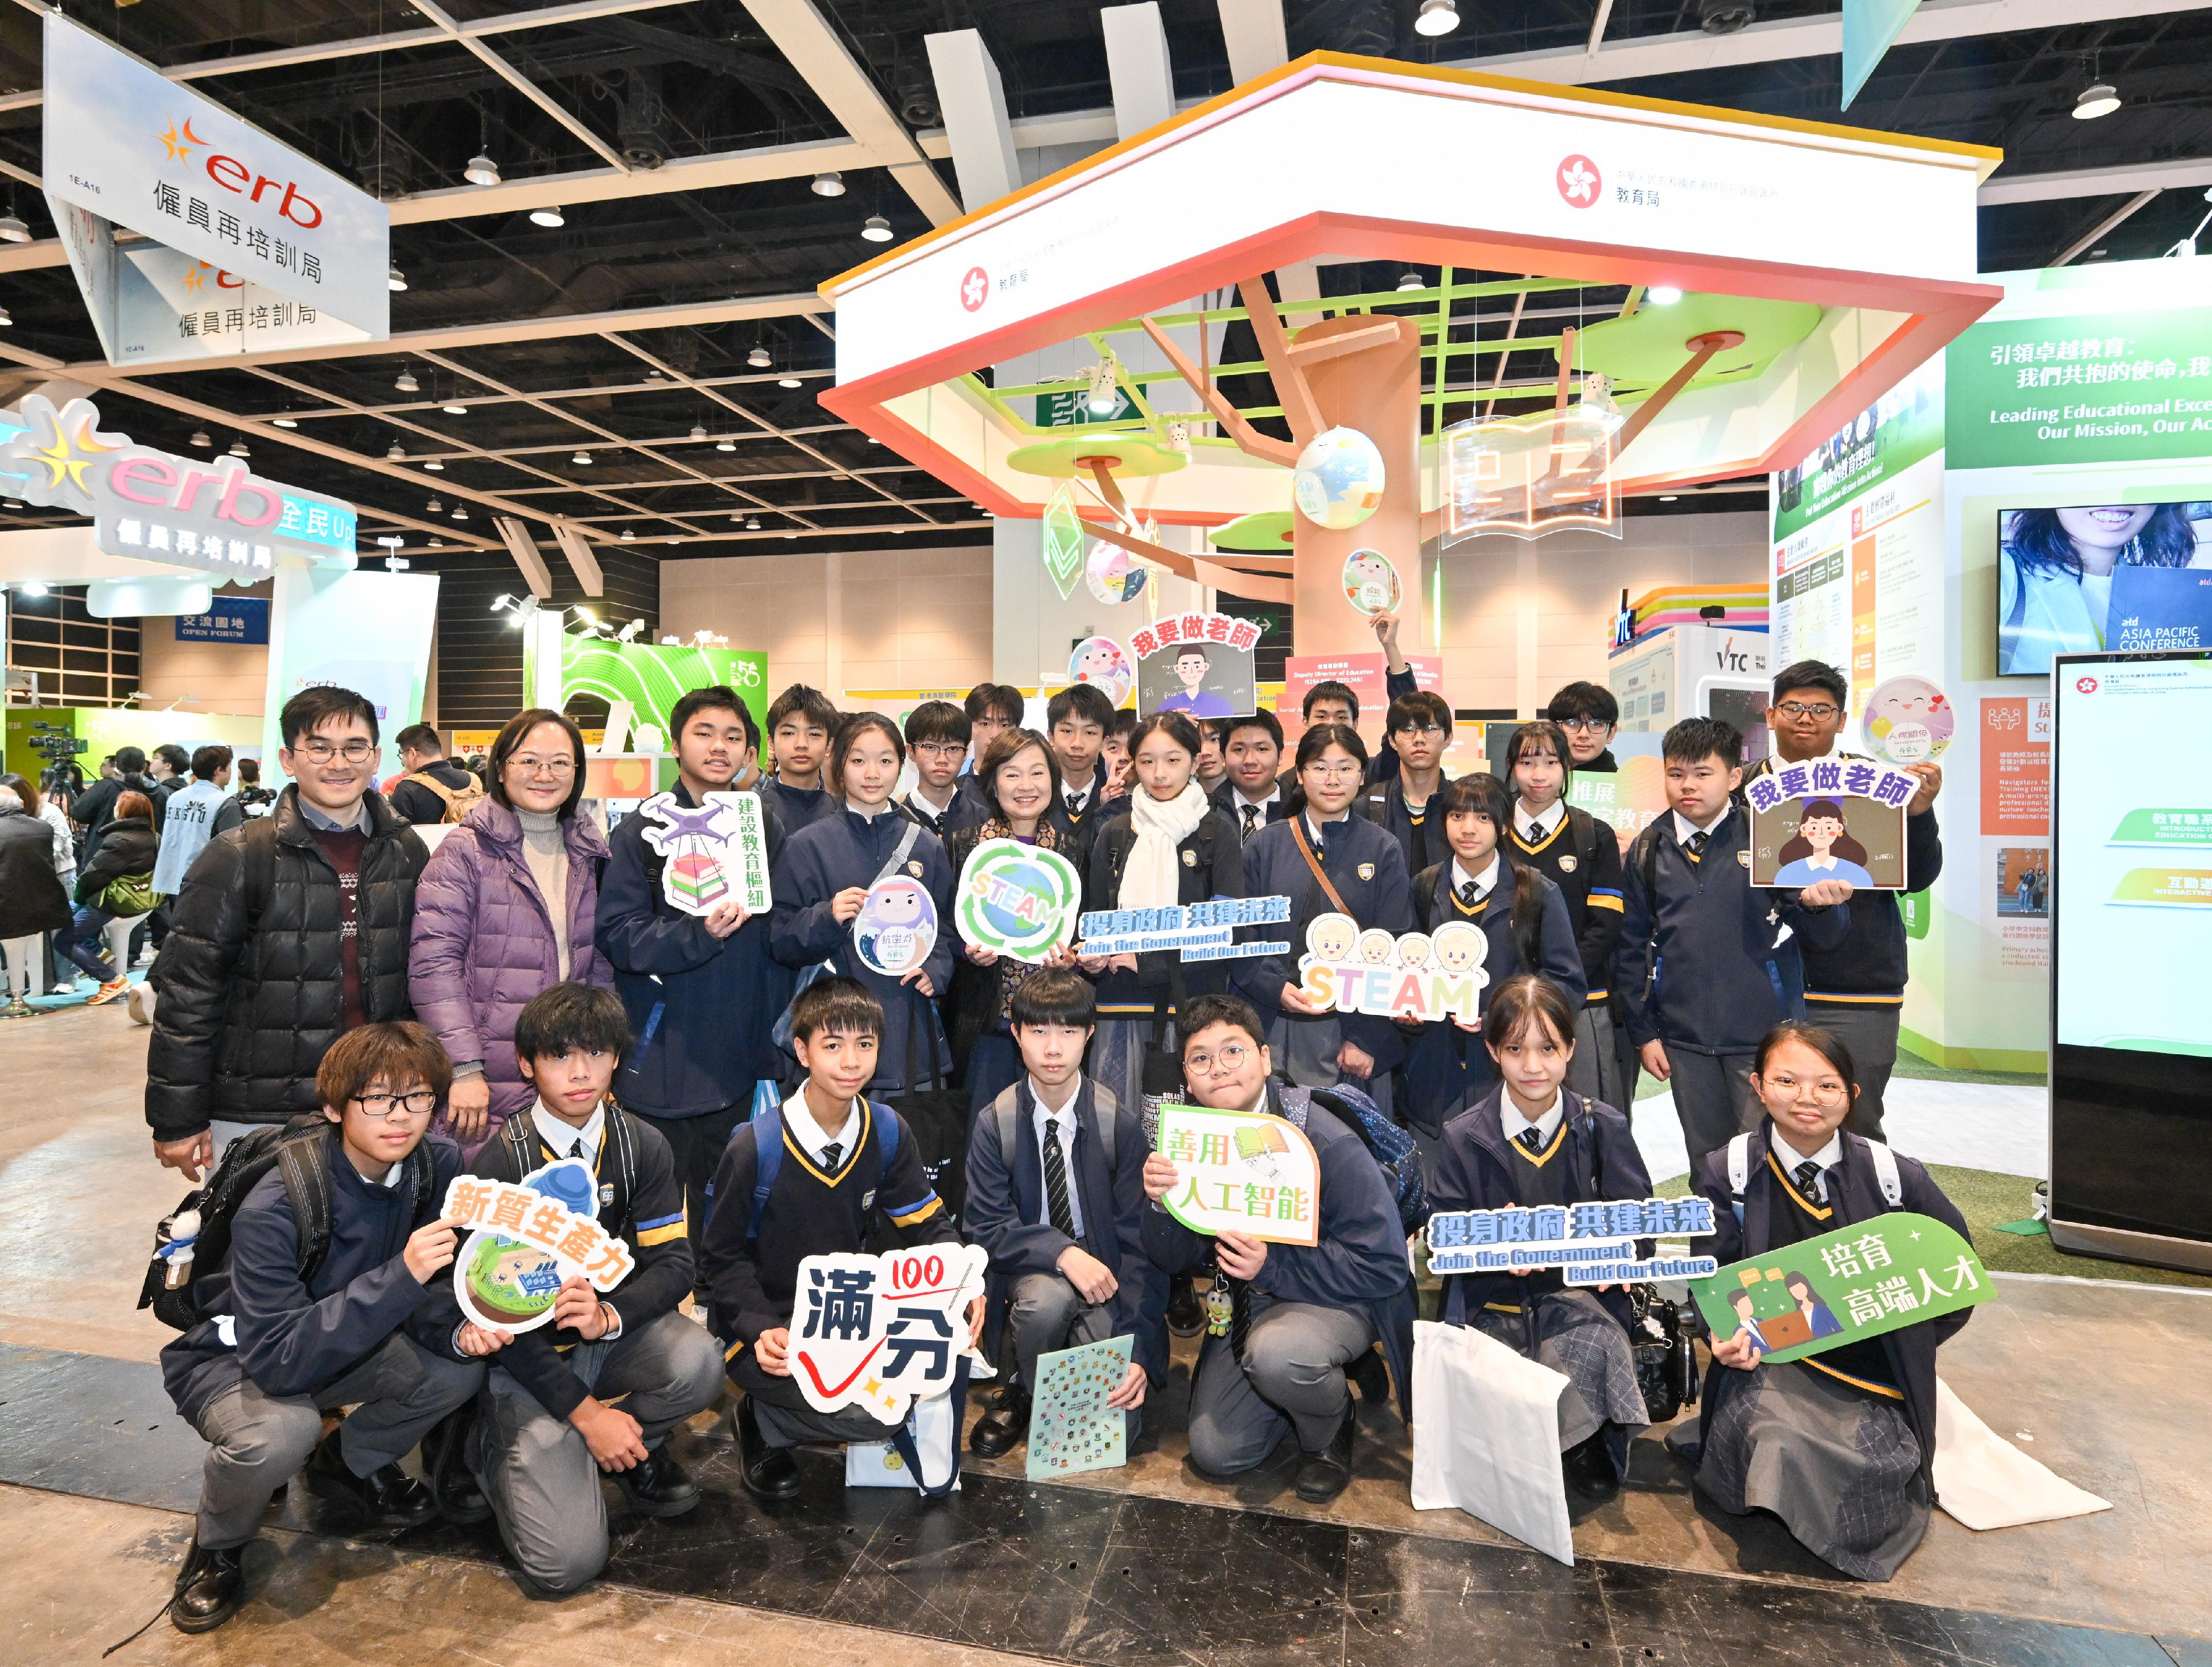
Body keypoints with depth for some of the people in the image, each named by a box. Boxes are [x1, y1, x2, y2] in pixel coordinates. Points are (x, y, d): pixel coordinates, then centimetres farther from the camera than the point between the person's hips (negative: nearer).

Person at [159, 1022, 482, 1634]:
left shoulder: (437, 1164, -18)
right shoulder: (273, 1209, -33)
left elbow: (434, 1296, -11)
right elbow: (280, 1361, -35)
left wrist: (459, 1329, -33)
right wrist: (399, 1278, -45)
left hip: (339, 1342, 5)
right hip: (233, 1356, -4)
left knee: (460, 1369, -21)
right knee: (281, 1429, -35)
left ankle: (350, 1464, 11)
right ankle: (217, 1546, 0)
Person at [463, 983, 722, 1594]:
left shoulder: (641, 1147, -4)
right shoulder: (499, 1162, -13)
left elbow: (673, 1264, -7)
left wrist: (609, 1315, -29)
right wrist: (586, 1411, -16)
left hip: (616, 1337, 3)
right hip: (528, 1358, -3)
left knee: (698, 1361, -31)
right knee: (566, 1560, -17)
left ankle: (636, 1452, 4)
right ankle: (500, 1445, 14)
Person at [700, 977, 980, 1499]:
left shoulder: (887, 1133, -6)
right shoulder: (755, 1149, -18)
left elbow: (929, 1226, -1)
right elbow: (724, 1256, -8)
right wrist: (762, 1329, -22)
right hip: (770, 1328, -5)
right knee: (874, 1414, -26)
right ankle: (763, 1421, 5)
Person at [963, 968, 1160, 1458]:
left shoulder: (1119, 1122, -10)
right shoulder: (995, 1124, -8)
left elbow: (1138, 1239, -9)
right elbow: (988, 1227, -10)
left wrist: (1137, 1350, -17)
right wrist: (1062, 1253, -28)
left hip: (1104, 1277, 0)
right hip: (1029, 1270, 0)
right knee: (1046, 1298, -35)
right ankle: (1022, 1393, -3)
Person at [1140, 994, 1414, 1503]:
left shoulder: (1326, 1142, -25)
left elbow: (1384, 1266, -23)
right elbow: (1175, 1258, -4)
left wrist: (1274, 1265, -30)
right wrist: (1160, 1203, -27)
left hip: (1341, 1300, -5)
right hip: (1250, 1302, 5)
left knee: (1274, 1351, -36)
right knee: (1215, 1454, -1)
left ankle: (1332, 1430, 0)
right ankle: (1317, 1376, 24)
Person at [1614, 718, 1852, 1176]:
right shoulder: (1649, 850, 4)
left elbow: (1825, 937, -2)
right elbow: (1632, 947, 9)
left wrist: (1820, 905, -25)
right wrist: (1644, 1032, 7)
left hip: (1763, 1035, -3)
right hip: (1685, 1042, 3)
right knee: (1706, 1164, 15)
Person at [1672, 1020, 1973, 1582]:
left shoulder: (1894, 1177, -2)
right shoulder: (1728, 1174, -3)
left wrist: (1910, 1340, 0)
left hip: (1870, 1376, 1)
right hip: (1769, 1363, -1)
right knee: (1778, 1446, -28)